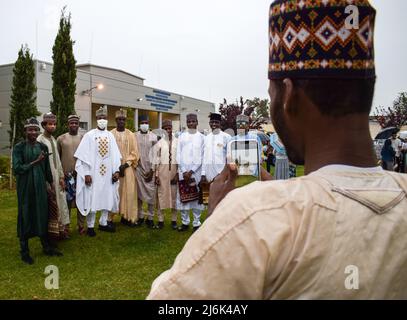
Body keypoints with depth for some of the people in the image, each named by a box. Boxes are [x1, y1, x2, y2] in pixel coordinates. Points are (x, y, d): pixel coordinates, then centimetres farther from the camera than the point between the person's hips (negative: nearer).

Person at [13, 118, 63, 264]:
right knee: (25, 216, 5)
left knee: (42, 214, 10)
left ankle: (46, 246, 24)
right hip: (25, 187, -4)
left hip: (40, 186, 4)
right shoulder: (19, 147, -8)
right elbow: (17, 169, -15)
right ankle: (24, 251, 18)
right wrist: (35, 162, -15)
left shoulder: (43, 147, 5)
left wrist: (51, 184, 12)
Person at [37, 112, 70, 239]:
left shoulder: (54, 140, 12)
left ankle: (63, 228, 17)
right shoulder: (40, 140, -10)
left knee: (61, 202, 8)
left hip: (57, 175, 7)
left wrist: (61, 176, 9)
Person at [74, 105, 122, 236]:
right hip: (93, 173, -4)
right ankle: (90, 226, 14)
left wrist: (116, 170, -3)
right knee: (92, 199, 1)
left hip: (107, 173, 4)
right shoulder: (89, 135, -4)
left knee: (107, 198, 9)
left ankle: (103, 223, 24)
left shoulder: (110, 136, 7)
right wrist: (86, 173, -13)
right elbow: (84, 156, -7)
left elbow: (115, 155, 6)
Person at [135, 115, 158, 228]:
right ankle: (140, 216, 14)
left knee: (151, 193, -1)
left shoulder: (153, 137, 2)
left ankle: (150, 218, 7)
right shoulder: (135, 136, 3)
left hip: (150, 169, 0)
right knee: (139, 193, 4)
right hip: (138, 168, 1)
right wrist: (134, 166, -2)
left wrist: (152, 170, -4)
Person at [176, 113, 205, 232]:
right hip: (183, 171, 2)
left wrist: (192, 171, -10)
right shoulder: (182, 136, 8)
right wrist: (184, 171, -7)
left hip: (196, 172, -1)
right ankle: (185, 222, 14)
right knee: (183, 197, 3)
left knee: (196, 197, 1)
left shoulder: (201, 137, 3)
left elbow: (201, 156, -1)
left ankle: (196, 223, 9)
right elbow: (178, 155, 4)